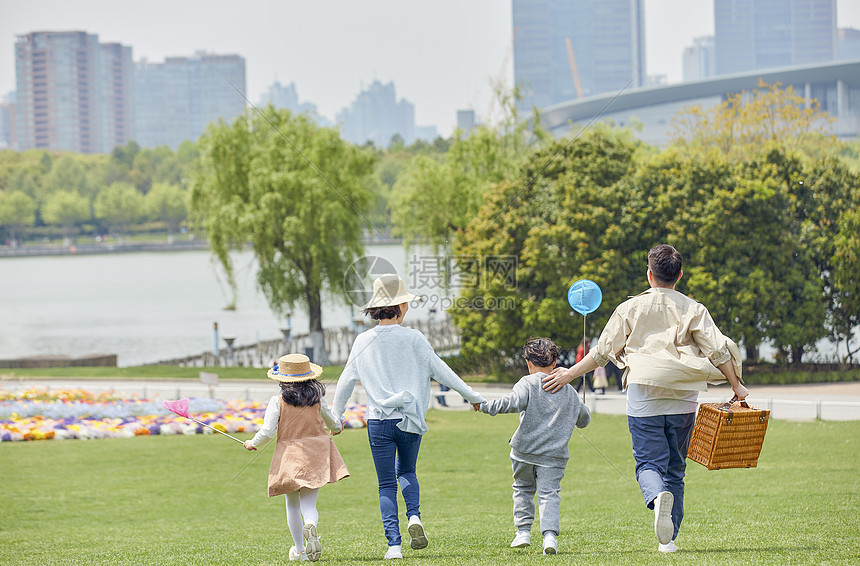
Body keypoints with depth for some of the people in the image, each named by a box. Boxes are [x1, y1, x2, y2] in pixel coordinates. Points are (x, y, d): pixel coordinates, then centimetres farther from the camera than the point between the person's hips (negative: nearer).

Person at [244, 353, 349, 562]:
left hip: (289, 455, -2)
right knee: (309, 504, -1)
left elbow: (267, 431, -11)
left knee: (292, 505, 14)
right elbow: (333, 423, 18)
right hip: (315, 455, 2)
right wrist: (336, 428, 42)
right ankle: (310, 526, -36)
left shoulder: (278, 402, -8)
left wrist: (253, 443, 9)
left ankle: (300, 550, 20)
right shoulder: (317, 399, 2)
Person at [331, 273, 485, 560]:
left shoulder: (363, 341, -1)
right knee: (406, 471, 24)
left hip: (379, 421, 0)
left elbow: (346, 381, 7)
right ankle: (414, 517, -2)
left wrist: (335, 416, 20)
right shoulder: (413, 339, -5)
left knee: (386, 485, 7)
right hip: (410, 420, 0)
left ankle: (393, 544, -5)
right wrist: (473, 397, 9)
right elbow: (441, 372, -1)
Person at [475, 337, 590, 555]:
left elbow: (513, 402, -23)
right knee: (549, 493, -1)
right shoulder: (569, 391, 11)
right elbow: (584, 419, 22)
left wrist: (485, 405, -19)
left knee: (523, 488, 19)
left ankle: (523, 531, 15)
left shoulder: (528, 383, -3)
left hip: (525, 449, -2)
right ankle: (550, 534, -20)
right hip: (554, 454, 2)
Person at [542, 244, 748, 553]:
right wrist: (736, 386, 8)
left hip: (644, 398, -2)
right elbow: (718, 350, -2)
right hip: (683, 400, 2)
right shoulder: (692, 309, 3)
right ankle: (668, 537, 9)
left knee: (649, 462, -1)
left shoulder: (631, 308, 2)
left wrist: (569, 374, 16)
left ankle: (658, 495, -35)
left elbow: (602, 352, 5)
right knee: (675, 468, 12)